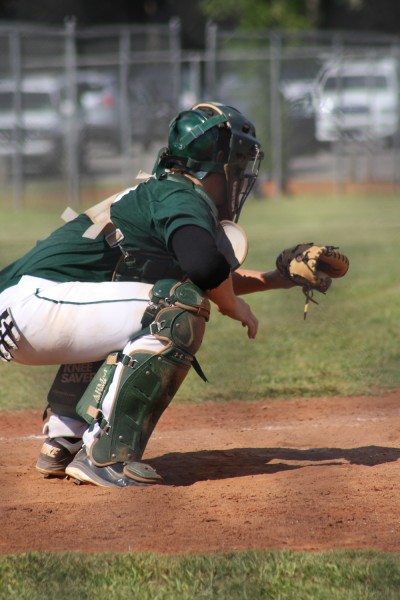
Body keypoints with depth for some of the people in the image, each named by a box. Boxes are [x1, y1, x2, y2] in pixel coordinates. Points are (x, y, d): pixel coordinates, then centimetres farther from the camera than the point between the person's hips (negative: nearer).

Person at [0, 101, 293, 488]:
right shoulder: (183, 198, -7)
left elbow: (198, 276, 38)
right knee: (180, 310, -18)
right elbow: (204, 265, -27)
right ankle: (105, 455, -21)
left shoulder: (158, 193, 23)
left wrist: (273, 279, 31)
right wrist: (234, 307, -7)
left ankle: (63, 443, 23)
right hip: (31, 303, -10)